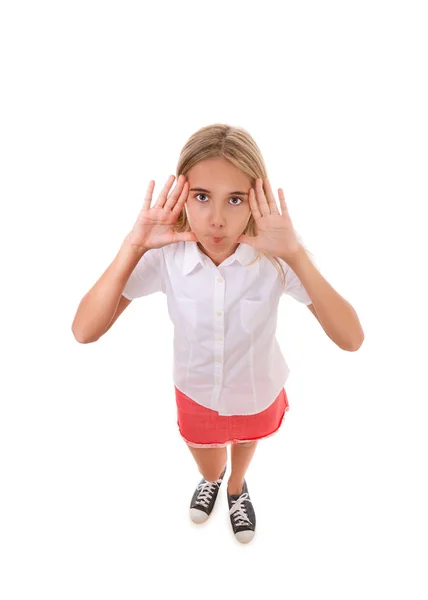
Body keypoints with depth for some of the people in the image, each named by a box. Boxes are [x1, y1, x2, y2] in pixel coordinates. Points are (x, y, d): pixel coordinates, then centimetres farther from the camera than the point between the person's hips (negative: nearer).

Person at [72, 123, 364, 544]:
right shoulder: (164, 254, -29)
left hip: (258, 391, 0)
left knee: (245, 437, 34)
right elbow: (84, 331, -32)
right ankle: (212, 478, 71)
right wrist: (133, 247, -41)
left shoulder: (275, 255, -31)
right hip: (195, 391, 0)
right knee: (207, 462, 31)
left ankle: (237, 488, 71)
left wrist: (296, 254, -46)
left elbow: (350, 339, -37)